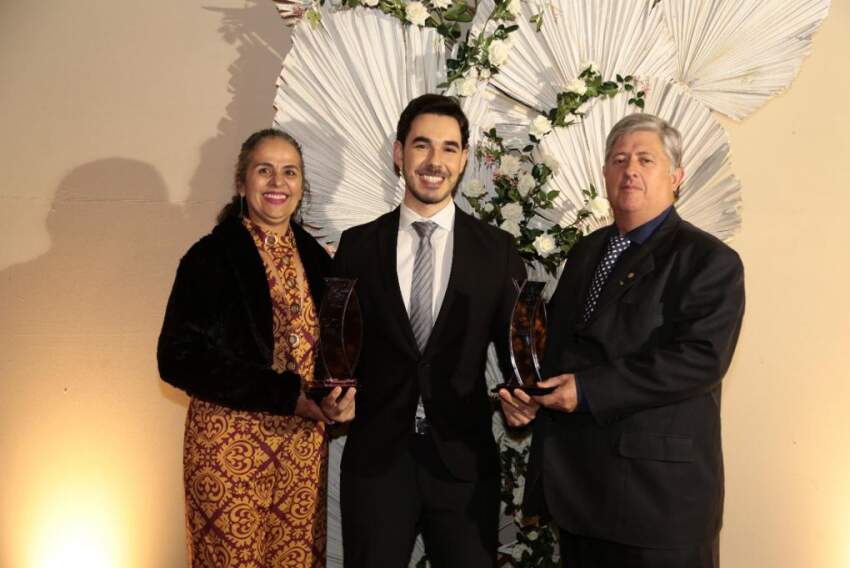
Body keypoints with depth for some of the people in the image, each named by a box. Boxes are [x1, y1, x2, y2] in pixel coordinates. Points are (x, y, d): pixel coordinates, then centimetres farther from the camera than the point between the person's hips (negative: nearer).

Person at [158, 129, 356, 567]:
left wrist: (345, 392, -10)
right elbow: (179, 359, -14)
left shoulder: (316, 259, 8)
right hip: (229, 446, -4)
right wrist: (286, 394, -20)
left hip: (305, 444, 5)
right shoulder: (211, 257, -8)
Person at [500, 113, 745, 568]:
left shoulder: (710, 260, -8)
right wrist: (528, 394, 0)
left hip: (659, 490, -6)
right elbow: (557, 339, 20)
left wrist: (589, 390, -22)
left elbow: (701, 358, -20)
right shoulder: (587, 251, 14)